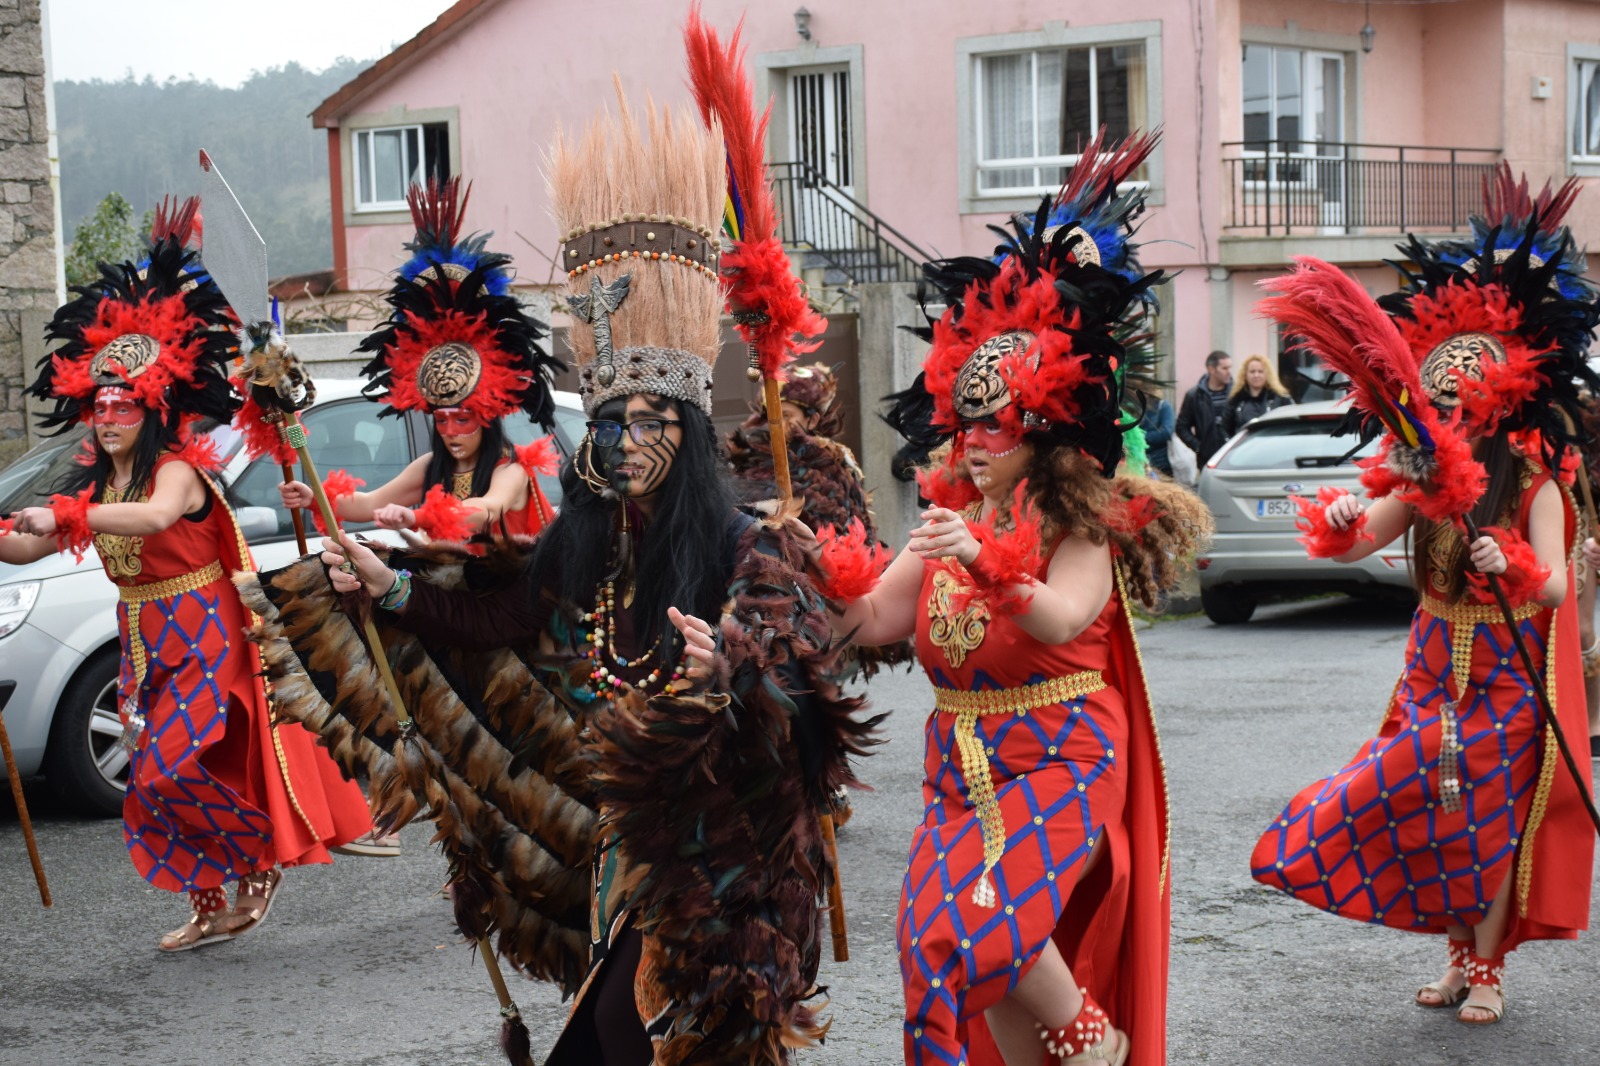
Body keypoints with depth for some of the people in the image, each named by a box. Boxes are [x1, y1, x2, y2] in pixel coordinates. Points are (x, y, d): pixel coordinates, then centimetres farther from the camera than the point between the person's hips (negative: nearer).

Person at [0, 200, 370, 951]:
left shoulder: (177, 469, -16)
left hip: (203, 640, -8)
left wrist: (65, 517, -49)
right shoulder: (94, 486, 8)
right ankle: (210, 909, 20)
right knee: (158, 777, 9)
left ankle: (262, 856, 9)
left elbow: (156, 516, -40)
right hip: (143, 643, 8)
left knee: (172, 769, -15)